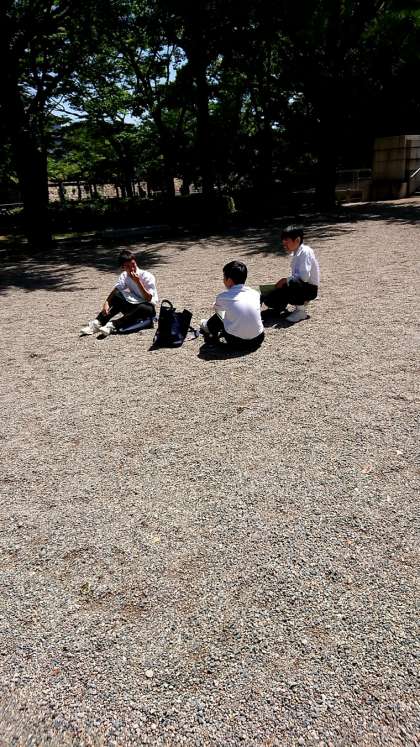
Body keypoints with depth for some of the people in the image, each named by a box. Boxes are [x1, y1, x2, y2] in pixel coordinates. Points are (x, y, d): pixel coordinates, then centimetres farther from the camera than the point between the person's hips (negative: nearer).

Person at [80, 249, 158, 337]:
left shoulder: (147, 276, -16)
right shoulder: (124, 276, -2)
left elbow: (148, 299, -23)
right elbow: (115, 290, -11)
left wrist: (138, 282, -32)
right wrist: (107, 302, -28)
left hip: (147, 308, -4)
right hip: (133, 306, 5)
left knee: (144, 308, -39)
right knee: (117, 295, -19)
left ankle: (113, 325, -39)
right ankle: (98, 322, -26)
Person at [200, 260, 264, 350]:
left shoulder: (222, 297, -9)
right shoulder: (255, 294, -1)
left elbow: (217, 309, 15)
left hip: (236, 343, -3)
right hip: (258, 340, 3)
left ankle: (208, 327, 54)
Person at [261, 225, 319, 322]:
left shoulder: (305, 252, -18)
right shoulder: (296, 253, 8)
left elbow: (304, 276, -28)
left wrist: (285, 280, -18)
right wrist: (284, 281, 2)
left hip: (310, 288, -7)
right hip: (297, 286, 7)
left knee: (292, 284, -40)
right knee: (270, 300, -9)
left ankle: (301, 311, -17)